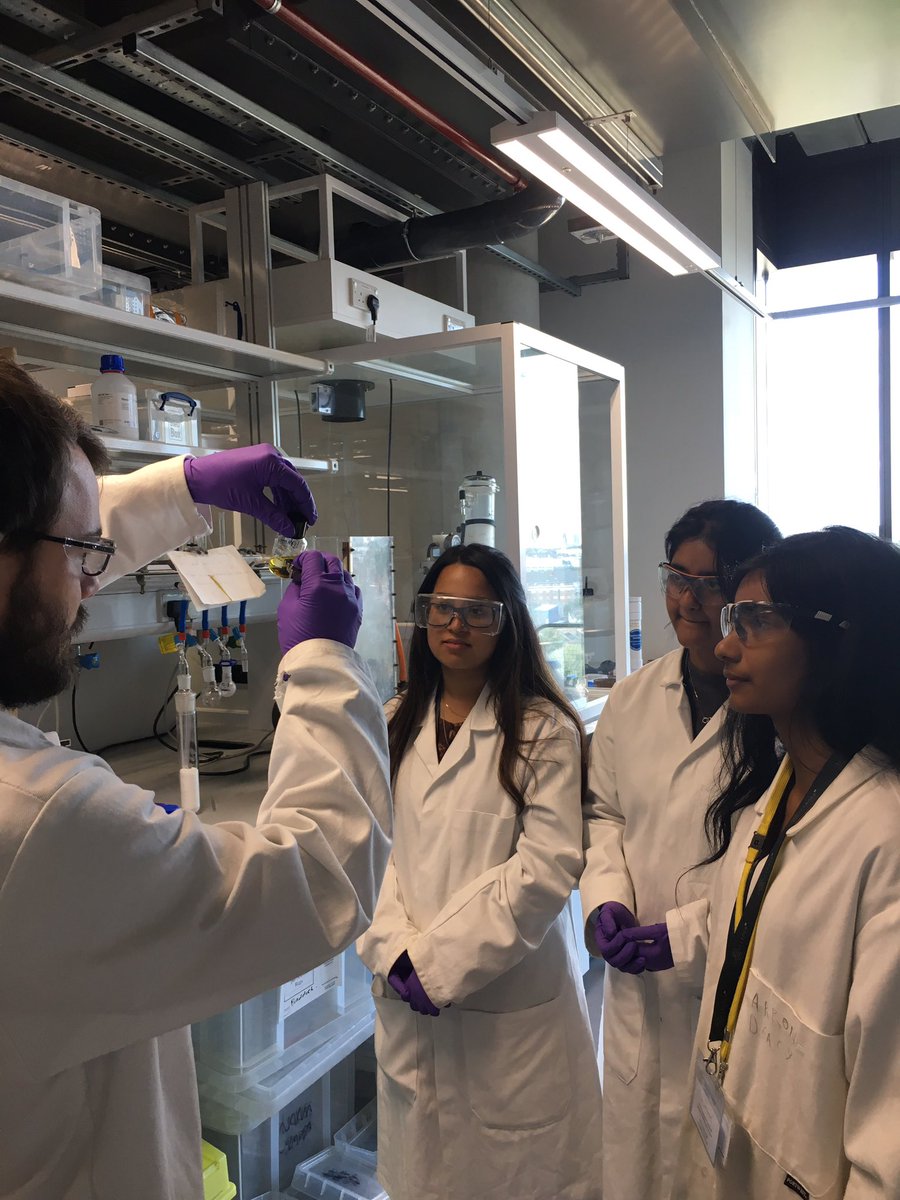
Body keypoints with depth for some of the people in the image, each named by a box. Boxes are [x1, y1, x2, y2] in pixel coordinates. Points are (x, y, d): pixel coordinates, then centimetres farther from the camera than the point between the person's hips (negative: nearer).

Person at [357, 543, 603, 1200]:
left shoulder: (544, 731, -8)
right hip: (408, 1001, 4)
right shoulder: (395, 727, 6)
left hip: (512, 1003, -4)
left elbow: (547, 864, -15)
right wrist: (397, 951, -12)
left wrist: (442, 962, -15)